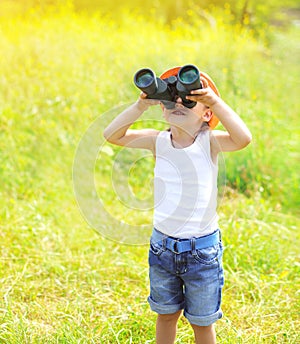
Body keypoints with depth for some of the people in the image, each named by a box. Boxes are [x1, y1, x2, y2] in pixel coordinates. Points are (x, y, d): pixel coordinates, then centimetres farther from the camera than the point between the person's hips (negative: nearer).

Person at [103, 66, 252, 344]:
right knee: (166, 314, 21)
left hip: (202, 250, -3)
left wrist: (215, 101, -32)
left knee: (202, 321, 14)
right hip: (162, 245, 3)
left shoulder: (209, 142, -12)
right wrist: (141, 105, -16)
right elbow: (112, 135, -8)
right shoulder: (158, 141, -3)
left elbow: (243, 138, -31)